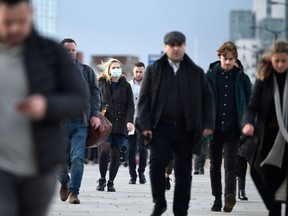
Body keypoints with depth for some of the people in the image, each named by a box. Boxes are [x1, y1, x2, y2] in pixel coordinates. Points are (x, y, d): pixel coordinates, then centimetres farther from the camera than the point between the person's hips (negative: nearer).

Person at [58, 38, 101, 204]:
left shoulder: (86, 71, 12)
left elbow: (95, 93, 9)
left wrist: (95, 114, -4)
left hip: (81, 122, 0)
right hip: (60, 122, 0)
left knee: (78, 158, -11)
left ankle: (73, 191, -7)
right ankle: (64, 184, 33)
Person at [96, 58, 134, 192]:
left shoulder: (125, 86, 10)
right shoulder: (102, 84, 8)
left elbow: (130, 105, 5)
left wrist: (129, 121, -8)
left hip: (120, 124, 1)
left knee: (116, 153, -2)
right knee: (105, 150, -18)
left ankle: (111, 182, 10)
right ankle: (102, 179, -1)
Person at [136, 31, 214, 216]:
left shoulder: (196, 72, 9)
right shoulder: (153, 70, 7)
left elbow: (207, 98, 8)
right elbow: (144, 99, 4)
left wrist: (208, 124, -3)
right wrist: (145, 125, -7)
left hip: (186, 129, 1)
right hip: (161, 127, -1)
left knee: (184, 171, 4)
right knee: (157, 163, -13)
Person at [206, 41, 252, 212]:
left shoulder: (242, 78, 3)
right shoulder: (210, 76, 2)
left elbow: (249, 103, 8)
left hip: (232, 129, -1)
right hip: (214, 127, 2)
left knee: (230, 164, -13)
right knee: (215, 165, 8)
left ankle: (230, 195, -26)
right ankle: (217, 199, 16)